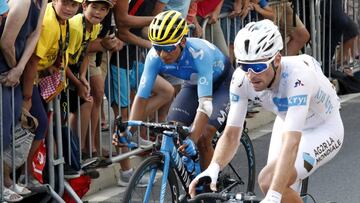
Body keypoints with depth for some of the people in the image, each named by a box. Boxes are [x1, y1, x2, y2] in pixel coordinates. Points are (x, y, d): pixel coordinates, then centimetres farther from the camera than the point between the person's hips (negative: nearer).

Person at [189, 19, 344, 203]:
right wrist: (213, 169, -41)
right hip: (287, 125, 6)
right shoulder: (242, 78, -23)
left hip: (324, 131, -6)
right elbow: (231, 134, -21)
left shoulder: (297, 77, -39)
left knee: (268, 181, -26)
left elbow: (291, 143, -47)